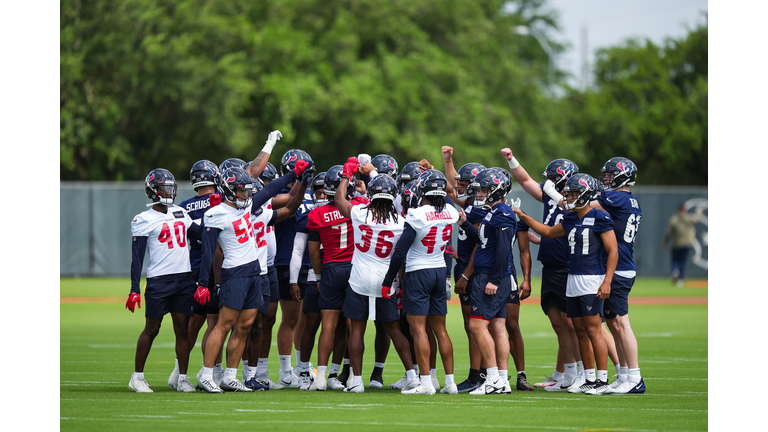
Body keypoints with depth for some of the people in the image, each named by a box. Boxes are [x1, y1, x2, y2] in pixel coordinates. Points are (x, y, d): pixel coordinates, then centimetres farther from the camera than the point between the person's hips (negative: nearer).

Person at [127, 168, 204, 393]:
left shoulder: (180, 213, 14)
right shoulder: (145, 220, -4)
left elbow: (200, 235, 22)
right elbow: (137, 257, -6)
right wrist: (134, 289, -12)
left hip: (184, 279, 5)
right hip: (159, 280, -5)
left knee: (182, 327, 3)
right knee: (152, 329, -1)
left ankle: (182, 378, 7)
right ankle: (137, 377, 10)